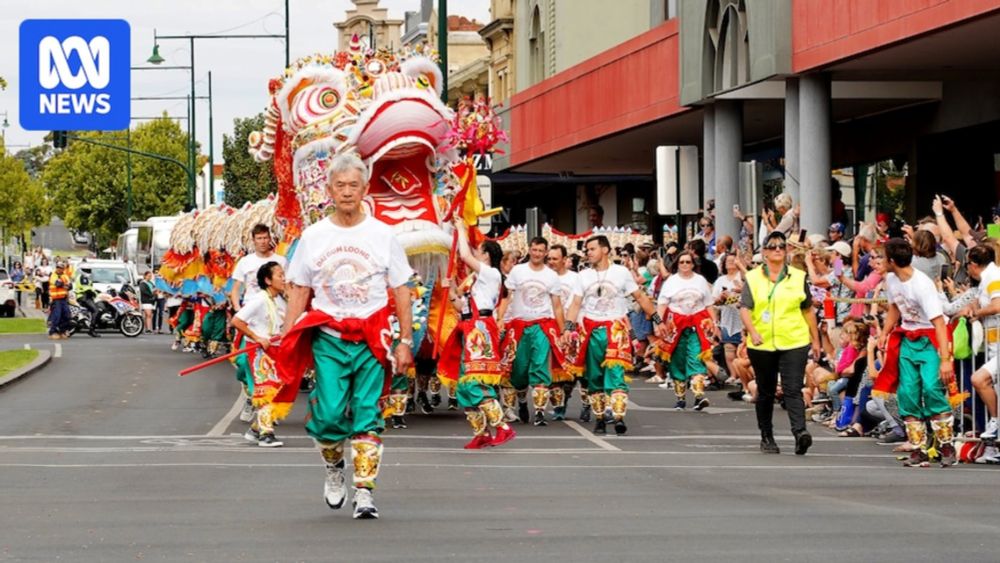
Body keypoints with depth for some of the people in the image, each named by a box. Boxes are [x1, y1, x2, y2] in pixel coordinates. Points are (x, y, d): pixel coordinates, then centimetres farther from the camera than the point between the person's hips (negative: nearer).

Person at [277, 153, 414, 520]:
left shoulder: (382, 235, 5)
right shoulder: (313, 237, 7)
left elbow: (401, 291, 7)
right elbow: (299, 291, 10)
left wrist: (406, 341, 1)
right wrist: (286, 341, 3)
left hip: (372, 340, 0)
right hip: (328, 338, 0)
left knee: (367, 416, -4)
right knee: (330, 413, -10)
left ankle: (364, 491, 0)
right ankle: (334, 465, 20)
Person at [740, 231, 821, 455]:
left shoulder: (798, 277, 8)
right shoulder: (753, 278, 4)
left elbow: (808, 310, 14)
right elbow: (745, 309, -5)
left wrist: (815, 339, 14)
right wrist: (753, 332, -22)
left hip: (794, 344, -1)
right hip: (762, 344, 1)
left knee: (793, 390, -14)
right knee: (765, 392, 11)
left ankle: (800, 433, -24)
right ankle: (766, 437, 21)